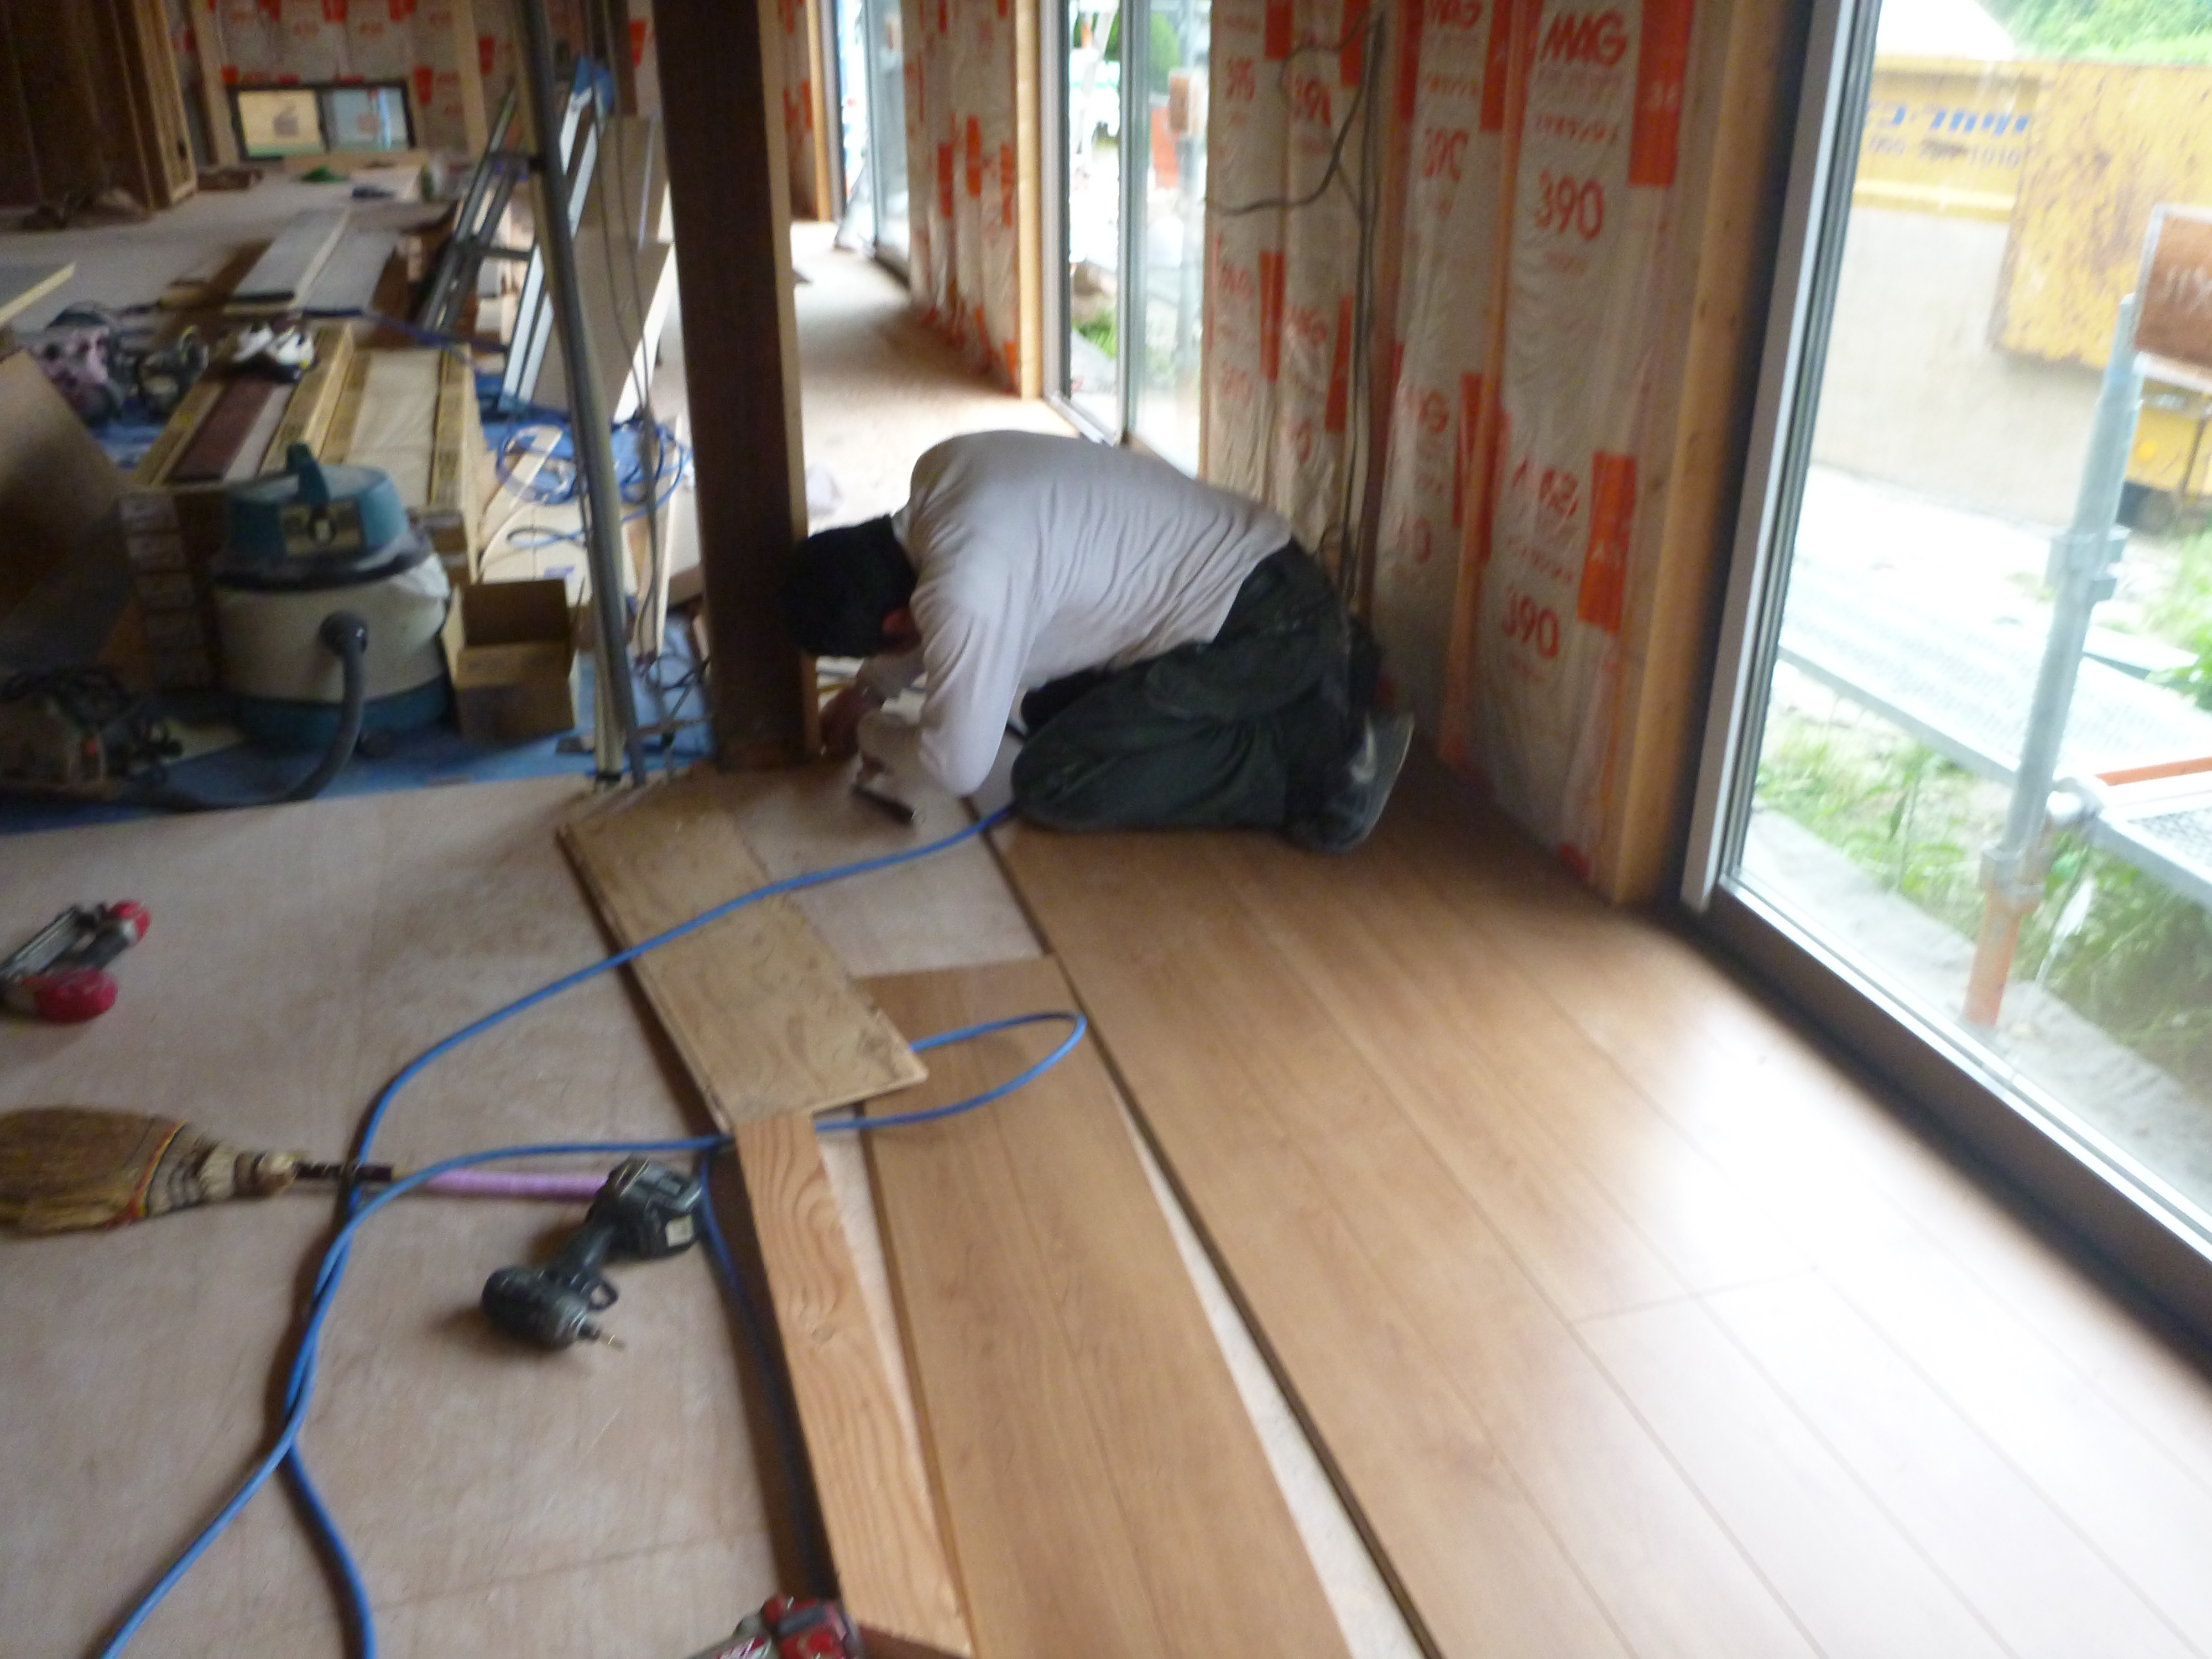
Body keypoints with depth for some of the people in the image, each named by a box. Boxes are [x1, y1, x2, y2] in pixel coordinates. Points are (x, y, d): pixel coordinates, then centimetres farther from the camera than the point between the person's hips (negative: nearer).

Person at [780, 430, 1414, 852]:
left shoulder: (964, 585, -25)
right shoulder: (941, 471, 3)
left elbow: (958, 765, -17)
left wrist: (873, 737, 2)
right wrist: (872, 687, 18)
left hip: (1265, 627, -10)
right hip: (1246, 576, 10)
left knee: (1052, 784, -10)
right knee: (1054, 711, 21)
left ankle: (1316, 762, -10)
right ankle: (1314, 676, 19)